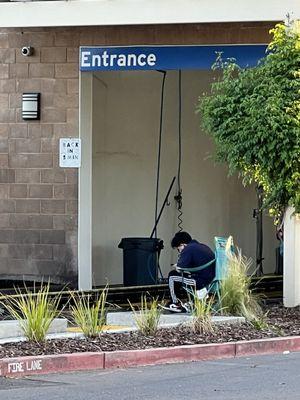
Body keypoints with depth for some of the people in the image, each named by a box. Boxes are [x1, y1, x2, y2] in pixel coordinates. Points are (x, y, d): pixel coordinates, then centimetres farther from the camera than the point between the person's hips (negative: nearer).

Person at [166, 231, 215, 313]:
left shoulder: (188, 249, -9)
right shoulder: (203, 247, 17)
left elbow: (179, 269, -13)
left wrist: (176, 266, 11)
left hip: (201, 281, -9)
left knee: (172, 276, 6)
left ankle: (175, 304, 16)